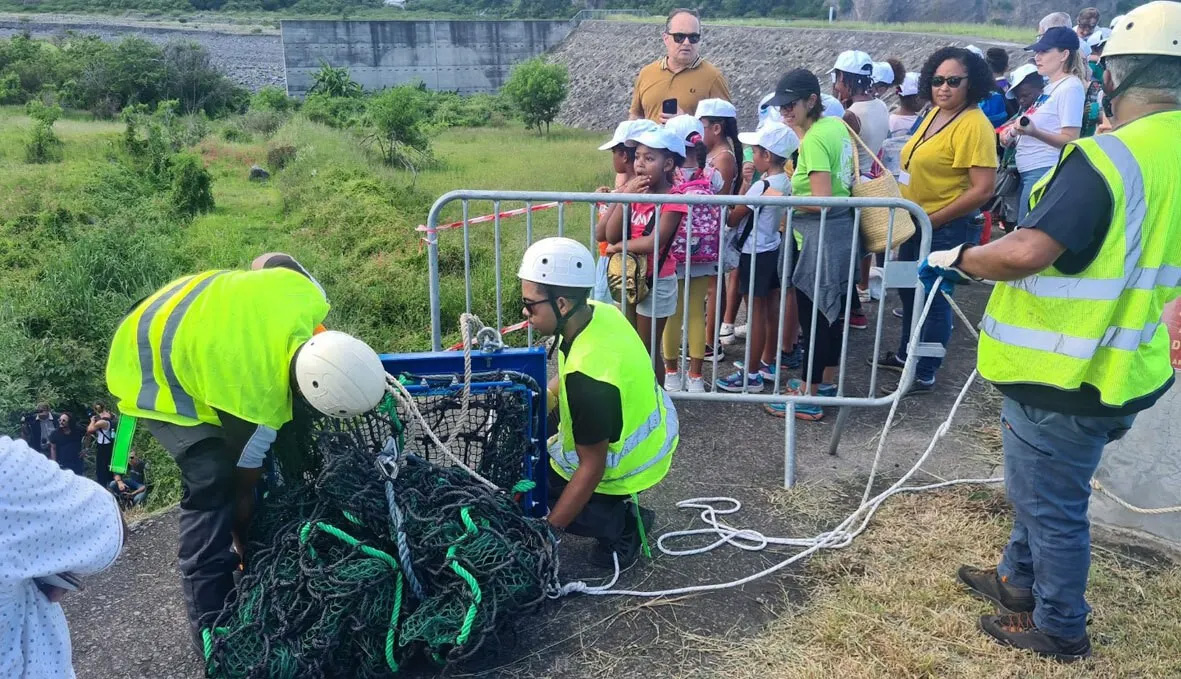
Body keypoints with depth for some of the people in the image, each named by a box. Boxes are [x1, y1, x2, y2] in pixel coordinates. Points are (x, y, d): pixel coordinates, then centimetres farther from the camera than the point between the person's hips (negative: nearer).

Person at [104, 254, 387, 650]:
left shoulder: (306, 294, -27)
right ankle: (212, 625, -8)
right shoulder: (257, 405, -38)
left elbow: (271, 259, -2)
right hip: (149, 373, -8)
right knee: (213, 481, -18)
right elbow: (243, 488, -18)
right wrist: (247, 550, -1)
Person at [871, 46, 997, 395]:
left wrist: (933, 219, -20)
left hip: (948, 228, -9)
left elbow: (983, 189, -24)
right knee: (909, 289, 21)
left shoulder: (974, 125, -20)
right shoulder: (935, 113, 7)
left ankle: (924, 375, 18)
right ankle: (906, 354, 40)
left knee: (934, 298, 3)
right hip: (917, 222, 9)